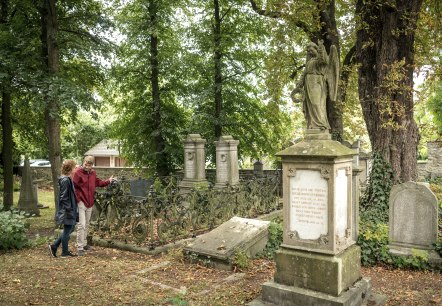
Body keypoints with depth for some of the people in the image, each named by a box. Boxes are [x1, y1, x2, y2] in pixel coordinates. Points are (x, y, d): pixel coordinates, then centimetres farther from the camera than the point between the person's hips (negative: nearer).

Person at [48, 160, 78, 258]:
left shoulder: (67, 179, 11)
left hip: (70, 210, 10)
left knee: (70, 228, 19)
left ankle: (54, 246, 25)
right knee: (67, 231, 3)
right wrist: (69, 209, -20)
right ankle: (65, 253, 17)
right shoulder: (65, 181, -20)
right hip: (67, 211, -10)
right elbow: (64, 197, -22)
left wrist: (73, 209, 20)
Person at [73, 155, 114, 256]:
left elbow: (98, 182, 23)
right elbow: (72, 187, -17)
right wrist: (77, 199, -21)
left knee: (86, 225, 17)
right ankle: (80, 247, -2)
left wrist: (108, 181, 17)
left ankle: (84, 243, 31)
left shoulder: (93, 173, 8)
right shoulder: (77, 172, -13)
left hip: (90, 203, 7)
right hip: (81, 202, -7)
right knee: (81, 225, -9)